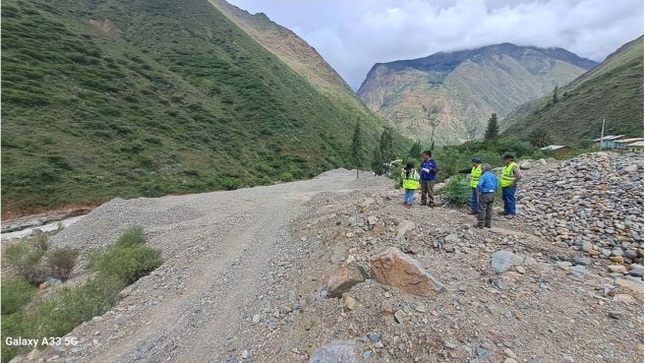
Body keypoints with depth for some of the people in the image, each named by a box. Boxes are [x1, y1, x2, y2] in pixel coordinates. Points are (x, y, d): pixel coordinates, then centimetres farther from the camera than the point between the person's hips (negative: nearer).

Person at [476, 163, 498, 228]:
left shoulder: (483, 176, -14)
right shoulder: (494, 176, 9)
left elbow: (479, 185, -22)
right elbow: (496, 186, 12)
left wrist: (477, 191, -6)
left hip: (484, 194, -7)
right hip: (492, 194, 7)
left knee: (482, 209, -1)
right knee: (489, 209, 12)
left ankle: (481, 224, 3)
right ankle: (488, 224, 18)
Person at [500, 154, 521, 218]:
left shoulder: (514, 167, -19)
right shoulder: (506, 166, 8)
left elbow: (519, 176, -29)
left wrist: (513, 183, -20)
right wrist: (501, 180, 16)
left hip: (510, 187, -9)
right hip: (504, 186, 9)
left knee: (510, 200, -2)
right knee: (505, 199, 18)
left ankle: (512, 213, 7)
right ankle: (506, 211, 30)